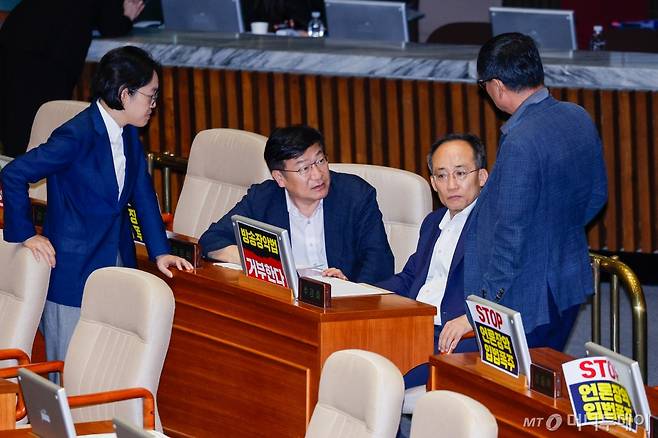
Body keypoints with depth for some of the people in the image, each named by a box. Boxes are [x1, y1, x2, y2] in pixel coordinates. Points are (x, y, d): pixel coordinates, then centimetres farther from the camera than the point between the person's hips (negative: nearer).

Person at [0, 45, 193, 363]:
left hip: (117, 264, 7)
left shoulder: (129, 135, 7)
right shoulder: (77, 136, -18)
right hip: (74, 271, -7)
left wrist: (160, 252, 4)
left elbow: (143, 194, 13)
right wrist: (26, 234, -13)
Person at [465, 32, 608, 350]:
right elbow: (597, 195, 13)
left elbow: (513, 231, -22)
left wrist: (490, 294, -11)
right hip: (571, 285, 8)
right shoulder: (579, 119, 0)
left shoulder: (520, 142, -25)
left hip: (526, 297, -8)